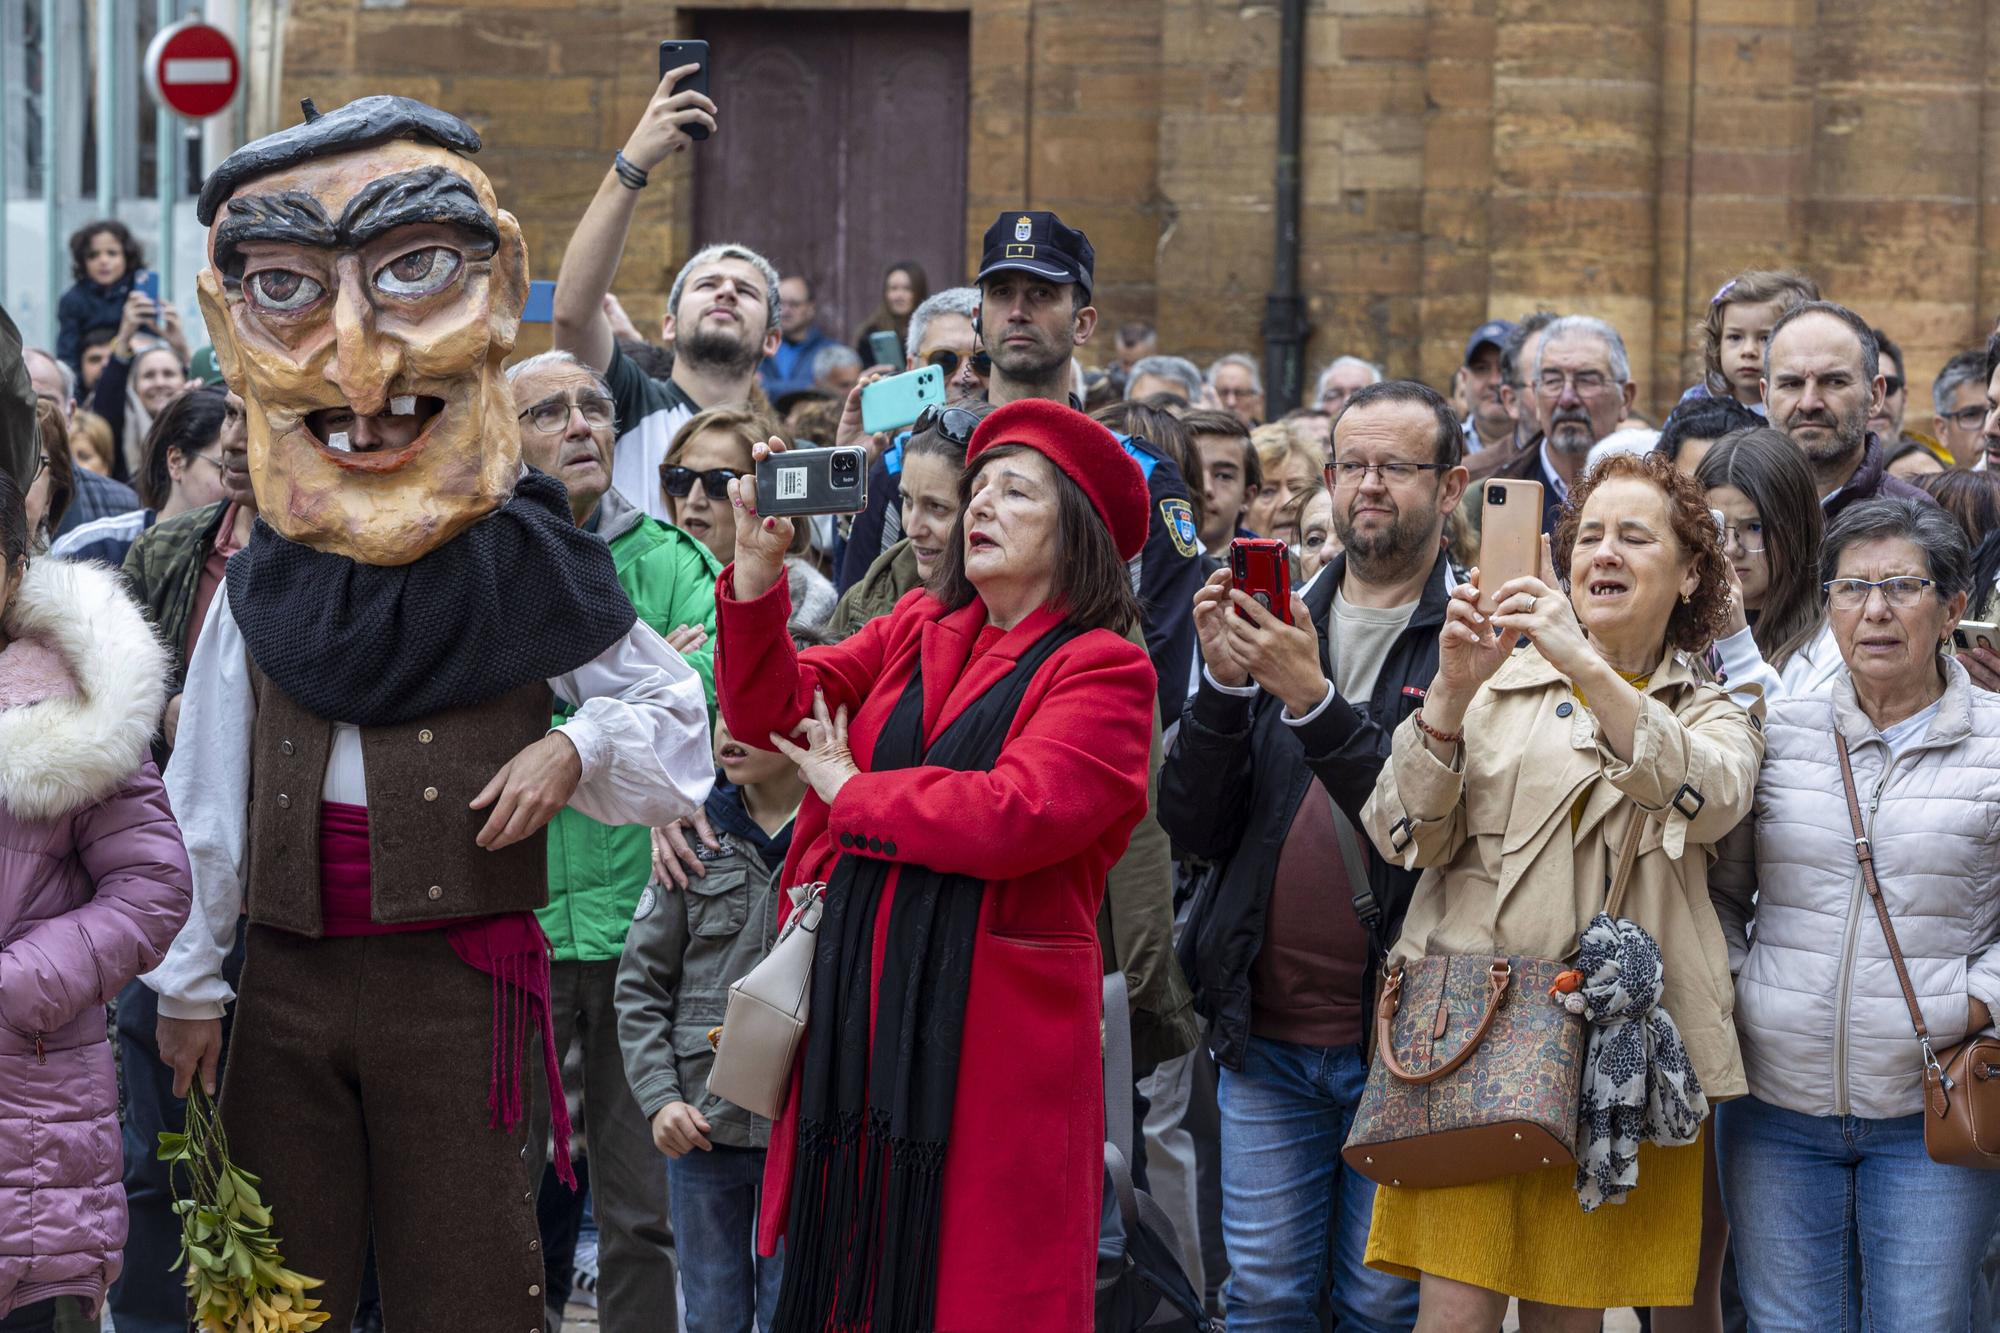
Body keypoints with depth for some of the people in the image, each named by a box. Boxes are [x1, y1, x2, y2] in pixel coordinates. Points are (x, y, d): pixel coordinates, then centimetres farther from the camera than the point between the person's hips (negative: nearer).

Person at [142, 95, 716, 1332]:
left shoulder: (526, 572, -1)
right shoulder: (260, 591, 6)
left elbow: (676, 719, 6)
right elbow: (206, 801, 9)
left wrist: (578, 747, -14)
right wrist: (189, 982, 8)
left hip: (460, 976, -3)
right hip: (286, 983, 3)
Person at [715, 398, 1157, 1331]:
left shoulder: (1104, 669, -4)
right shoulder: (917, 631, 16)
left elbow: (1012, 816, -18)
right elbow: (772, 709, 6)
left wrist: (849, 792, -5)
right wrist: (758, 566, -8)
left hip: (992, 1025, -5)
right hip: (858, 1005, 5)